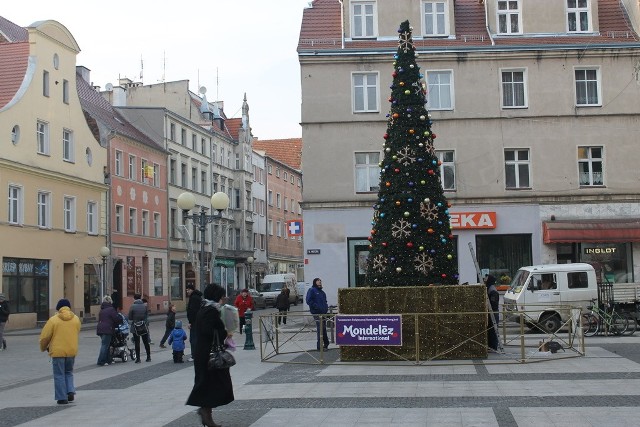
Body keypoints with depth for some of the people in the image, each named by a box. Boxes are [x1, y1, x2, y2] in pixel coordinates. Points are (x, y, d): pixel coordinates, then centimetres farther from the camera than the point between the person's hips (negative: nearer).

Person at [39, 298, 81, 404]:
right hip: (72, 351, 4)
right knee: (68, 372, 21)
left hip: (58, 351, -4)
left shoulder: (53, 319, -8)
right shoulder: (76, 319, 3)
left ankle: (62, 397, 4)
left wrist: (43, 347, 15)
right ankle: (70, 391, 6)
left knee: (59, 375, 5)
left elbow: (45, 336, -4)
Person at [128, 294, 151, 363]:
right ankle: (148, 357, 18)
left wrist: (132, 323, 11)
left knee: (137, 343, 3)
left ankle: (138, 358, 2)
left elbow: (130, 319, -6)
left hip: (135, 328, -2)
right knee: (146, 343, 13)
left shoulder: (132, 307, -10)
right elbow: (147, 316, 1)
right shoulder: (145, 306, -3)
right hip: (144, 328, 2)